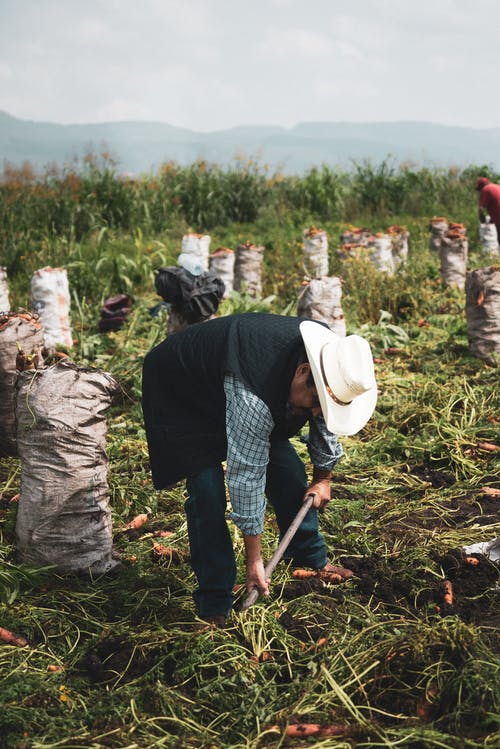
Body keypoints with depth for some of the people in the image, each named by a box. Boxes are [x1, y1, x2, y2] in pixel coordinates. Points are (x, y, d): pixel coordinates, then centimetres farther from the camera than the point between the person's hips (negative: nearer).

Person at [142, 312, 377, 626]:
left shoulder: (330, 353, -21)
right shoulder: (252, 396, -43)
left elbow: (326, 421, -1)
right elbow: (247, 475, -36)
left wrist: (323, 477, 9)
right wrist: (254, 559, -28)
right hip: (181, 394, -7)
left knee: (287, 468, 2)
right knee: (207, 492, -17)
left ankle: (313, 559, 22)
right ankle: (214, 604, -6)